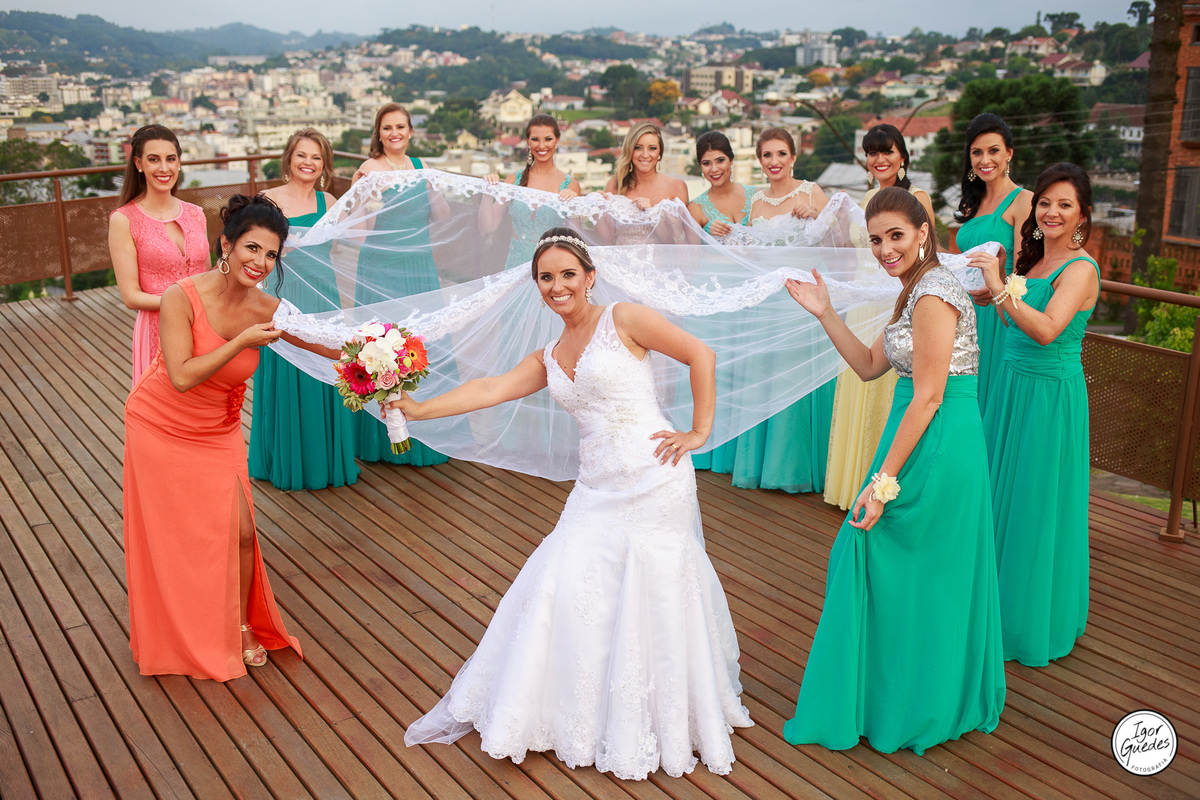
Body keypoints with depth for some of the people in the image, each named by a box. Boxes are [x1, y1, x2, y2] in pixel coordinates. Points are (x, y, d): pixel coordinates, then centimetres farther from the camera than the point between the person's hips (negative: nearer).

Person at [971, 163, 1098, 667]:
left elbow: (1046, 329, -31)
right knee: (1001, 493, 16)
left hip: (1050, 395, -8)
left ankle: (1033, 621, 20)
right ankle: (997, 603, 33)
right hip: (1012, 384, 8)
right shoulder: (1033, 258, 9)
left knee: (1035, 503, 3)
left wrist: (1000, 287, -31)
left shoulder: (1080, 269, -15)